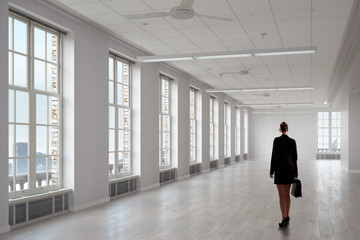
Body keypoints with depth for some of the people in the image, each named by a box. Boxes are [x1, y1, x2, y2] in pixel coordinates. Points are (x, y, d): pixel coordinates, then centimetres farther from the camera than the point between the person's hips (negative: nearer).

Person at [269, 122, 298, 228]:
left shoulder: (277, 140, -10)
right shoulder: (292, 141, 3)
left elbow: (274, 156, -11)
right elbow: (295, 157, 5)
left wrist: (271, 171, -3)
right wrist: (295, 173, 12)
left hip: (280, 169, -4)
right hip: (290, 169, 4)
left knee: (282, 195, -3)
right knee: (287, 193, 14)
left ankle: (284, 219, -9)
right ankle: (287, 216, 17)